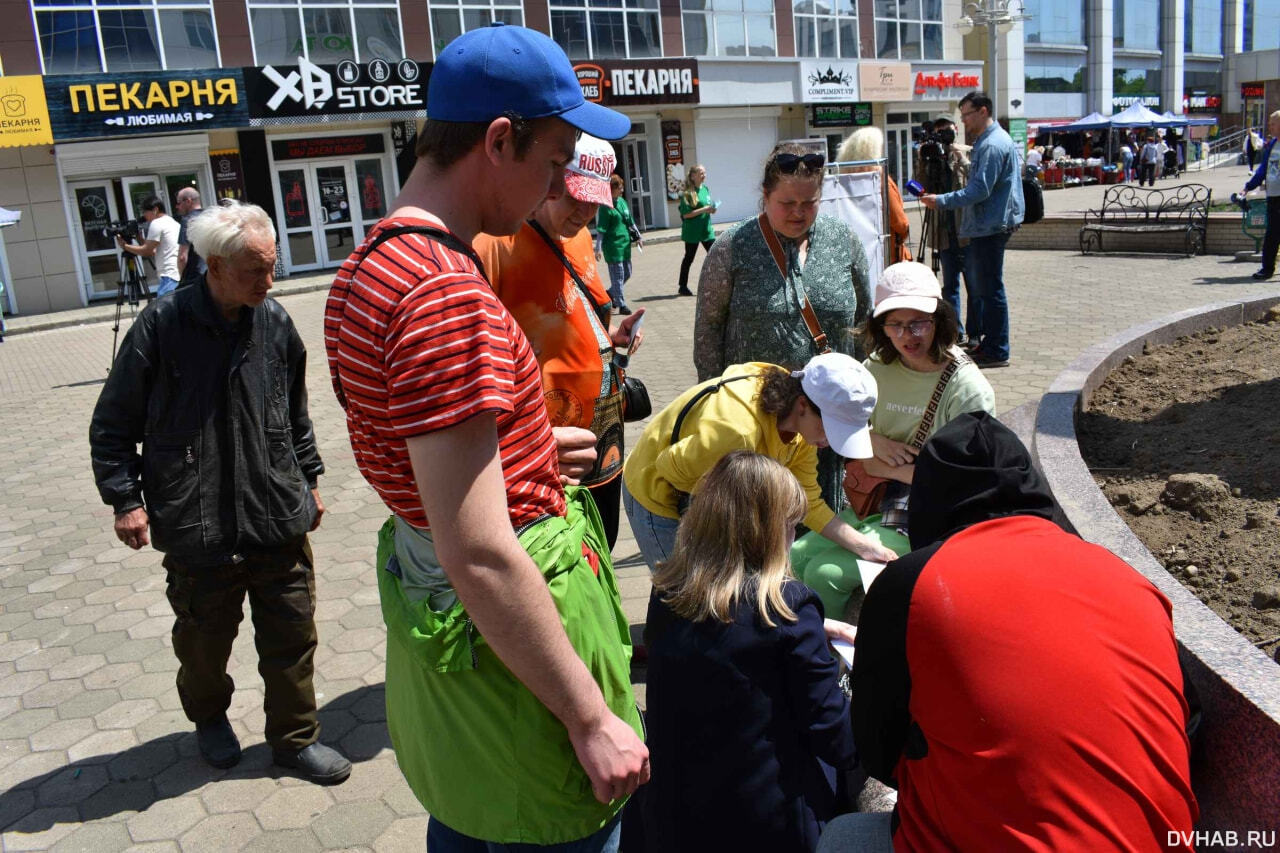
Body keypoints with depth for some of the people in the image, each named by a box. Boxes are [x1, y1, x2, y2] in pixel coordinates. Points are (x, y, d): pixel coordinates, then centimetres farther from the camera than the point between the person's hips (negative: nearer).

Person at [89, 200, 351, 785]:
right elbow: (112, 425, -2)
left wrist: (308, 479, 17)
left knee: (292, 635, 9)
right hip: (199, 529, -3)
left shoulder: (275, 324, 1)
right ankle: (209, 717, 44)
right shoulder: (161, 326, -11)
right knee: (205, 641, 15)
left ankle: (294, 736, 28)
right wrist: (125, 498, -6)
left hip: (281, 520, 3)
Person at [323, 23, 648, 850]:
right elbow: (481, 558, -28)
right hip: (504, 633, -9)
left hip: (425, 598, 10)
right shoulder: (451, 295, -26)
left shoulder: (367, 268, 6)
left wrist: (527, 451, 11)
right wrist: (592, 718, -20)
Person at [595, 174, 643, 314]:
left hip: (625, 244, 8)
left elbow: (630, 221, 19)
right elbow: (601, 229, -14)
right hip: (613, 245, -8)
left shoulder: (622, 201, 10)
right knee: (618, 276, -2)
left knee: (627, 273, 15)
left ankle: (610, 294, 32)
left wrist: (638, 236, 16)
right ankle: (621, 305, 5)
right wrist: (599, 248, -18)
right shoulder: (605, 206, -12)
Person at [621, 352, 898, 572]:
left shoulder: (801, 423, -14)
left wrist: (864, 546, -10)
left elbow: (808, 501, -5)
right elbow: (671, 467, -26)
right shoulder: (738, 431, -41)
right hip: (661, 500, -7)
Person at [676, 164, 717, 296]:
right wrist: (704, 209, -22)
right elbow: (686, 214, -19)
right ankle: (683, 287, 17)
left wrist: (712, 209, -2)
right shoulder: (688, 193, -13)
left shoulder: (705, 189, 8)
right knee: (689, 258, 5)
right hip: (692, 231, -6)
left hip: (706, 229, 6)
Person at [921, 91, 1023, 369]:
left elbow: (980, 189, -24)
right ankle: (989, 340, 26)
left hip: (991, 227, -11)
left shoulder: (993, 145, -17)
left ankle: (996, 351, 3)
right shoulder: (987, 140, 17)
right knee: (977, 281, 16)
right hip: (984, 226, 11)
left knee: (990, 289, -4)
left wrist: (942, 201, -22)